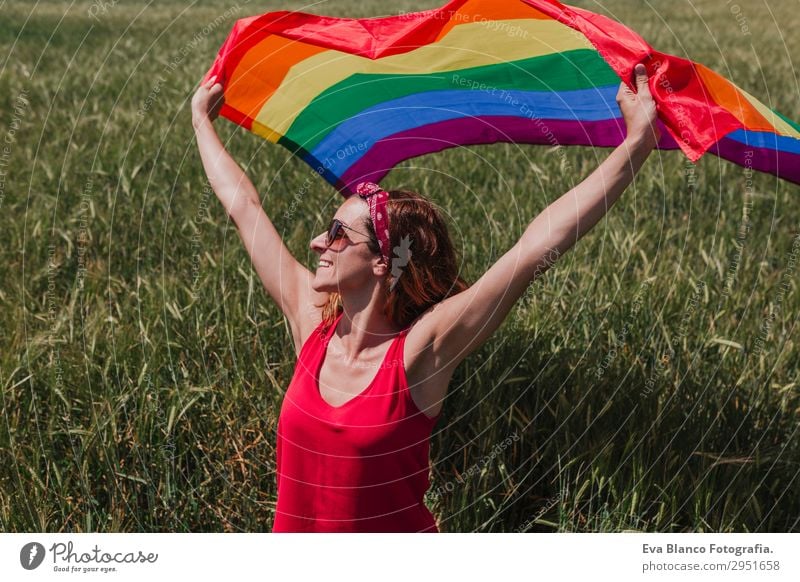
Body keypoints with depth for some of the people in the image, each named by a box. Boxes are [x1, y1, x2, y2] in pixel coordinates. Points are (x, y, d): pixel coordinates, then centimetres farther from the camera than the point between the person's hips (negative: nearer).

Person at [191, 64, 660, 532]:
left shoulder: (420, 351, -17)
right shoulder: (312, 322, -5)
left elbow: (538, 246, -25)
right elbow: (242, 203, 4)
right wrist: (202, 119, 13)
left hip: (397, 527, -5)